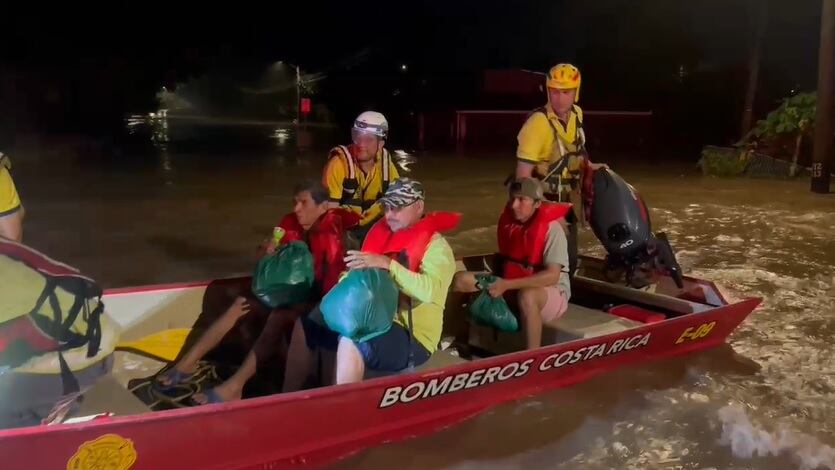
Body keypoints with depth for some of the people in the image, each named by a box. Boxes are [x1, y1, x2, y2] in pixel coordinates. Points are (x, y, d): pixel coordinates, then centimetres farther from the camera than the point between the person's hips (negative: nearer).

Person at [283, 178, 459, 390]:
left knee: (351, 343, -35)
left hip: (412, 338, -8)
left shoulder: (436, 246, -11)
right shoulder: (381, 232, 10)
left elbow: (429, 290, -28)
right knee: (304, 327, 7)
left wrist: (387, 264, -33)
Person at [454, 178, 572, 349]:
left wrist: (507, 285, -29)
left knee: (527, 295, -42)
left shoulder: (552, 228, -19)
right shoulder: (508, 220, 0)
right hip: (511, 287, 6)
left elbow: (552, 276, -26)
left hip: (553, 291, -6)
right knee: (461, 280, -10)